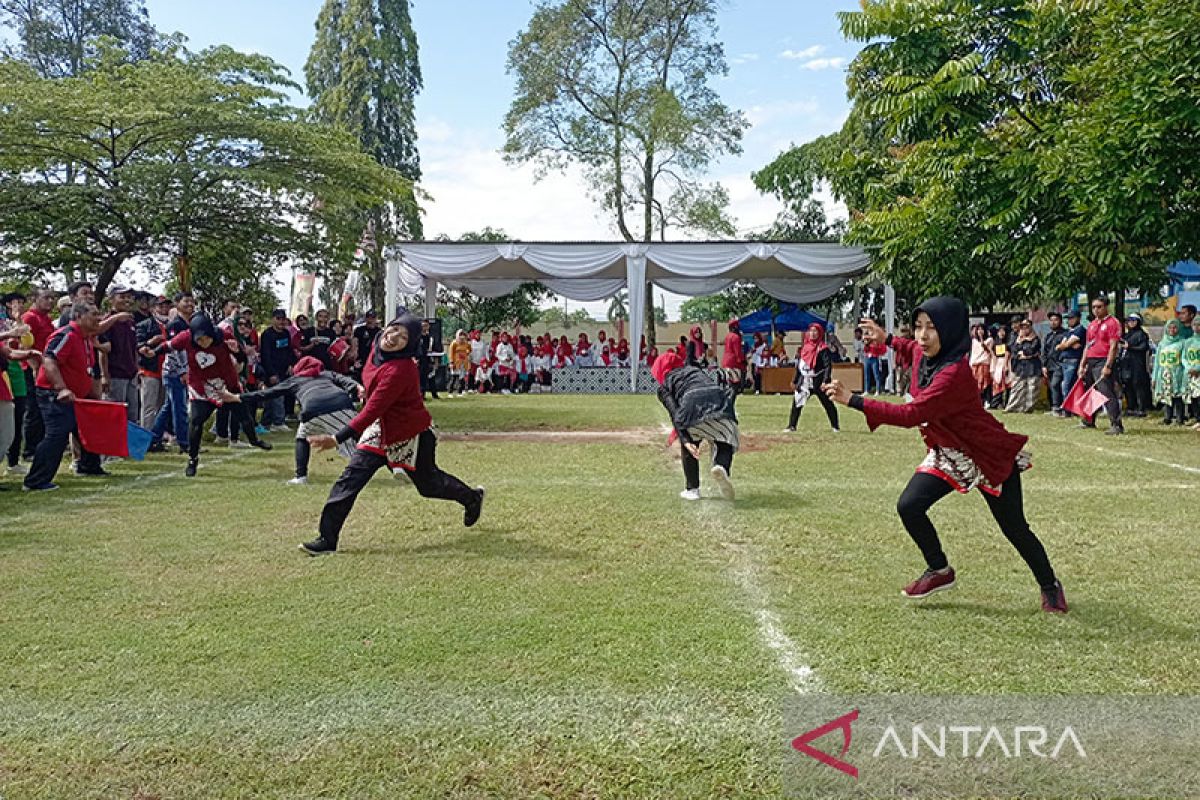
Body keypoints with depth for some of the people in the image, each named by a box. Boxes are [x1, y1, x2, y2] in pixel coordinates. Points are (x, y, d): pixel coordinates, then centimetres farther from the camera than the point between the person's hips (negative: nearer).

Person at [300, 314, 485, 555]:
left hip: (411, 435, -7)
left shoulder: (400, 370, -33)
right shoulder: (378, 348, -7)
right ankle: (327, 539, 0)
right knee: (351, 477, -5)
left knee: (428, 484, 13)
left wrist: (338, 438, -38)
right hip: (381, 428, 7)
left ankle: (471, 497, 44)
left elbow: (373, 409, -36)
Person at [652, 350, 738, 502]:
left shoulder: (664, 386, 24)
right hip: (719, 399, 2)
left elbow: (674, 413, 7)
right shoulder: (695, 369, 39)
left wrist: (685, 440, -5)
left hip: (693, 406, -2)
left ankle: (692, 489, 25)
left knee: (687, 449, 26)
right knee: (725, 442, 21)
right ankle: (722, 466, -11)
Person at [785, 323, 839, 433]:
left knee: (828, 404, 2)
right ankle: (791, 426, 10)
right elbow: (799, 366, 17)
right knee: (796, 403, 4)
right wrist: (795, 381, 17)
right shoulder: (805, 347, 12)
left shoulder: (823, 348, -7)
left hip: (818, 381, -6)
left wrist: (825, 381, -23)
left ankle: (835, 427, 12)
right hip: (804, 381, 6)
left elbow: (828, 366, -14)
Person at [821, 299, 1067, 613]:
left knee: (1014, 527, 3)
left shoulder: (953, 374, -33)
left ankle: (1050, 586, 29)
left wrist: (853, 400, -43)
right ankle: (939, 571, 13)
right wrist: (887, 339, 15)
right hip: (947, 454, 7)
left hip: (990, 455, -7)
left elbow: (911, 414, -40)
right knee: (909, 507, -9)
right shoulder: (925, 354, -7)